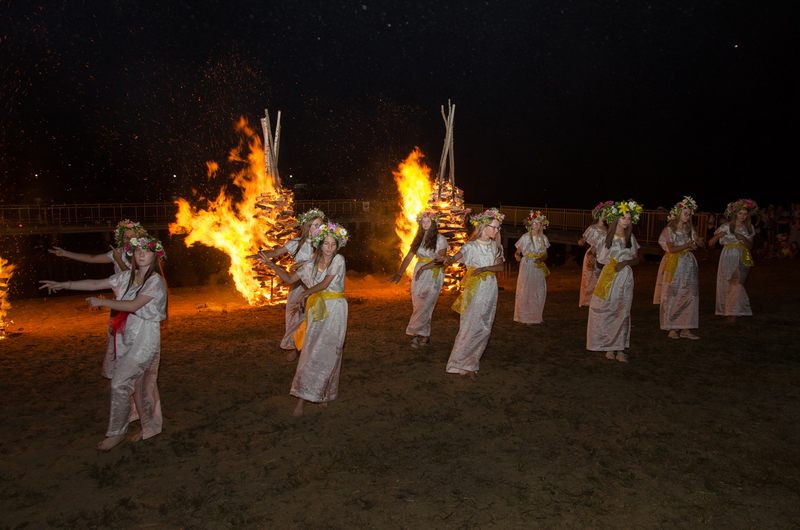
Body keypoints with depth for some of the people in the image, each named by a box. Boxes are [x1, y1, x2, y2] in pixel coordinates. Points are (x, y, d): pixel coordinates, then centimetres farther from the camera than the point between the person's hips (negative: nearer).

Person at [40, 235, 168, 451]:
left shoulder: (155, 281, -14)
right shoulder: (126, 276, 6)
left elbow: (134, 305, -19)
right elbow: (95, 284, 8)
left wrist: (102, 302, -12)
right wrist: (63, 284, 3)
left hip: (145, 338, -7)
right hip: (127, 337, 7)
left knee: (120, 383, -6)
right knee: (138, 384, 13)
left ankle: (116, 433, 11)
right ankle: (151, 426, 27)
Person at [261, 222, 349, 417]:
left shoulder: (338, 259, -4)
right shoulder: (311, 264, 11)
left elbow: (325, 283, -9)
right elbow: (289, 279, 17)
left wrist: (307, 293, 5)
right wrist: (271, 265, 10)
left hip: (334, 310, -4)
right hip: (317, 311, 4)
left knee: (328, 353, -2)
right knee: (311, 352, -1)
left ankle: (325, 393, 12)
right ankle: (302, 400, 6)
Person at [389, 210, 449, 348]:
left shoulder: (440, 239, -3)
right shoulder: (418, 239, 12)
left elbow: (441, 260, -12)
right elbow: (409, 257, 7)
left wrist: (424, 267, -21)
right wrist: (399, 274, -1)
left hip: (433, 275, -5)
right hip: (418, 275, 5)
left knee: (424, 306, -8)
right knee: (418, 306, 5)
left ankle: (416, 333, 2)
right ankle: (423, 335, 14)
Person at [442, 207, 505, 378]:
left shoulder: (496, 246, 7)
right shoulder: (471, 246, -9)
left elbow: (500, 266, -1)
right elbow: (456, 257, -25)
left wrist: (484, 268, -18)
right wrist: (448, 260, -48)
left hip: (490, 289, 6)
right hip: (474, 289, -5)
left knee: (485, 327, 9)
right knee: (471, 325, -7)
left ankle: (472, 360, 22)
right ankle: (463, 363, 4)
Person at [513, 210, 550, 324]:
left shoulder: (544, 238, 7)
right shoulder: (525, 237, -5)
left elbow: (545, 256, 12)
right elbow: (517, 252, -1)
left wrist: (541, 259, -10)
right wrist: (517, 256, -24)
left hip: (539, 268, 4)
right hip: (526, 267, -4)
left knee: (539, 292, 3)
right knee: (525, 292, -3)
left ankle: (536, 317, 18)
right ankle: (524, 317, 9)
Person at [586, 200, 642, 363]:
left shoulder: (631, 237, 5)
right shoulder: (608, 236, -5)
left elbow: (636, 259, 10)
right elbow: (601, 258, -10)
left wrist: (625, 262, -9)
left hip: (626, 277, 3)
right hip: (609, 276, -3)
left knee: (623, 313, 4)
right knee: (606, 311, -1)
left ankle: (620, 349, 12)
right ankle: (609, 347, 12)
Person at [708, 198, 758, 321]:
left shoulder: (749, 228, 7)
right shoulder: (725, 227, -1)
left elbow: (750, 246, 6)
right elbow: (710, 243, -2)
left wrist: (743, 239, -13)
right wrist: (718, 236, -21)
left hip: (741, 260, 1)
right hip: (728, 259, -1)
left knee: (737, 284, -7)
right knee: (726, 284, 1)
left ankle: (733, 312, 2)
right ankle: (725, 309, 13)